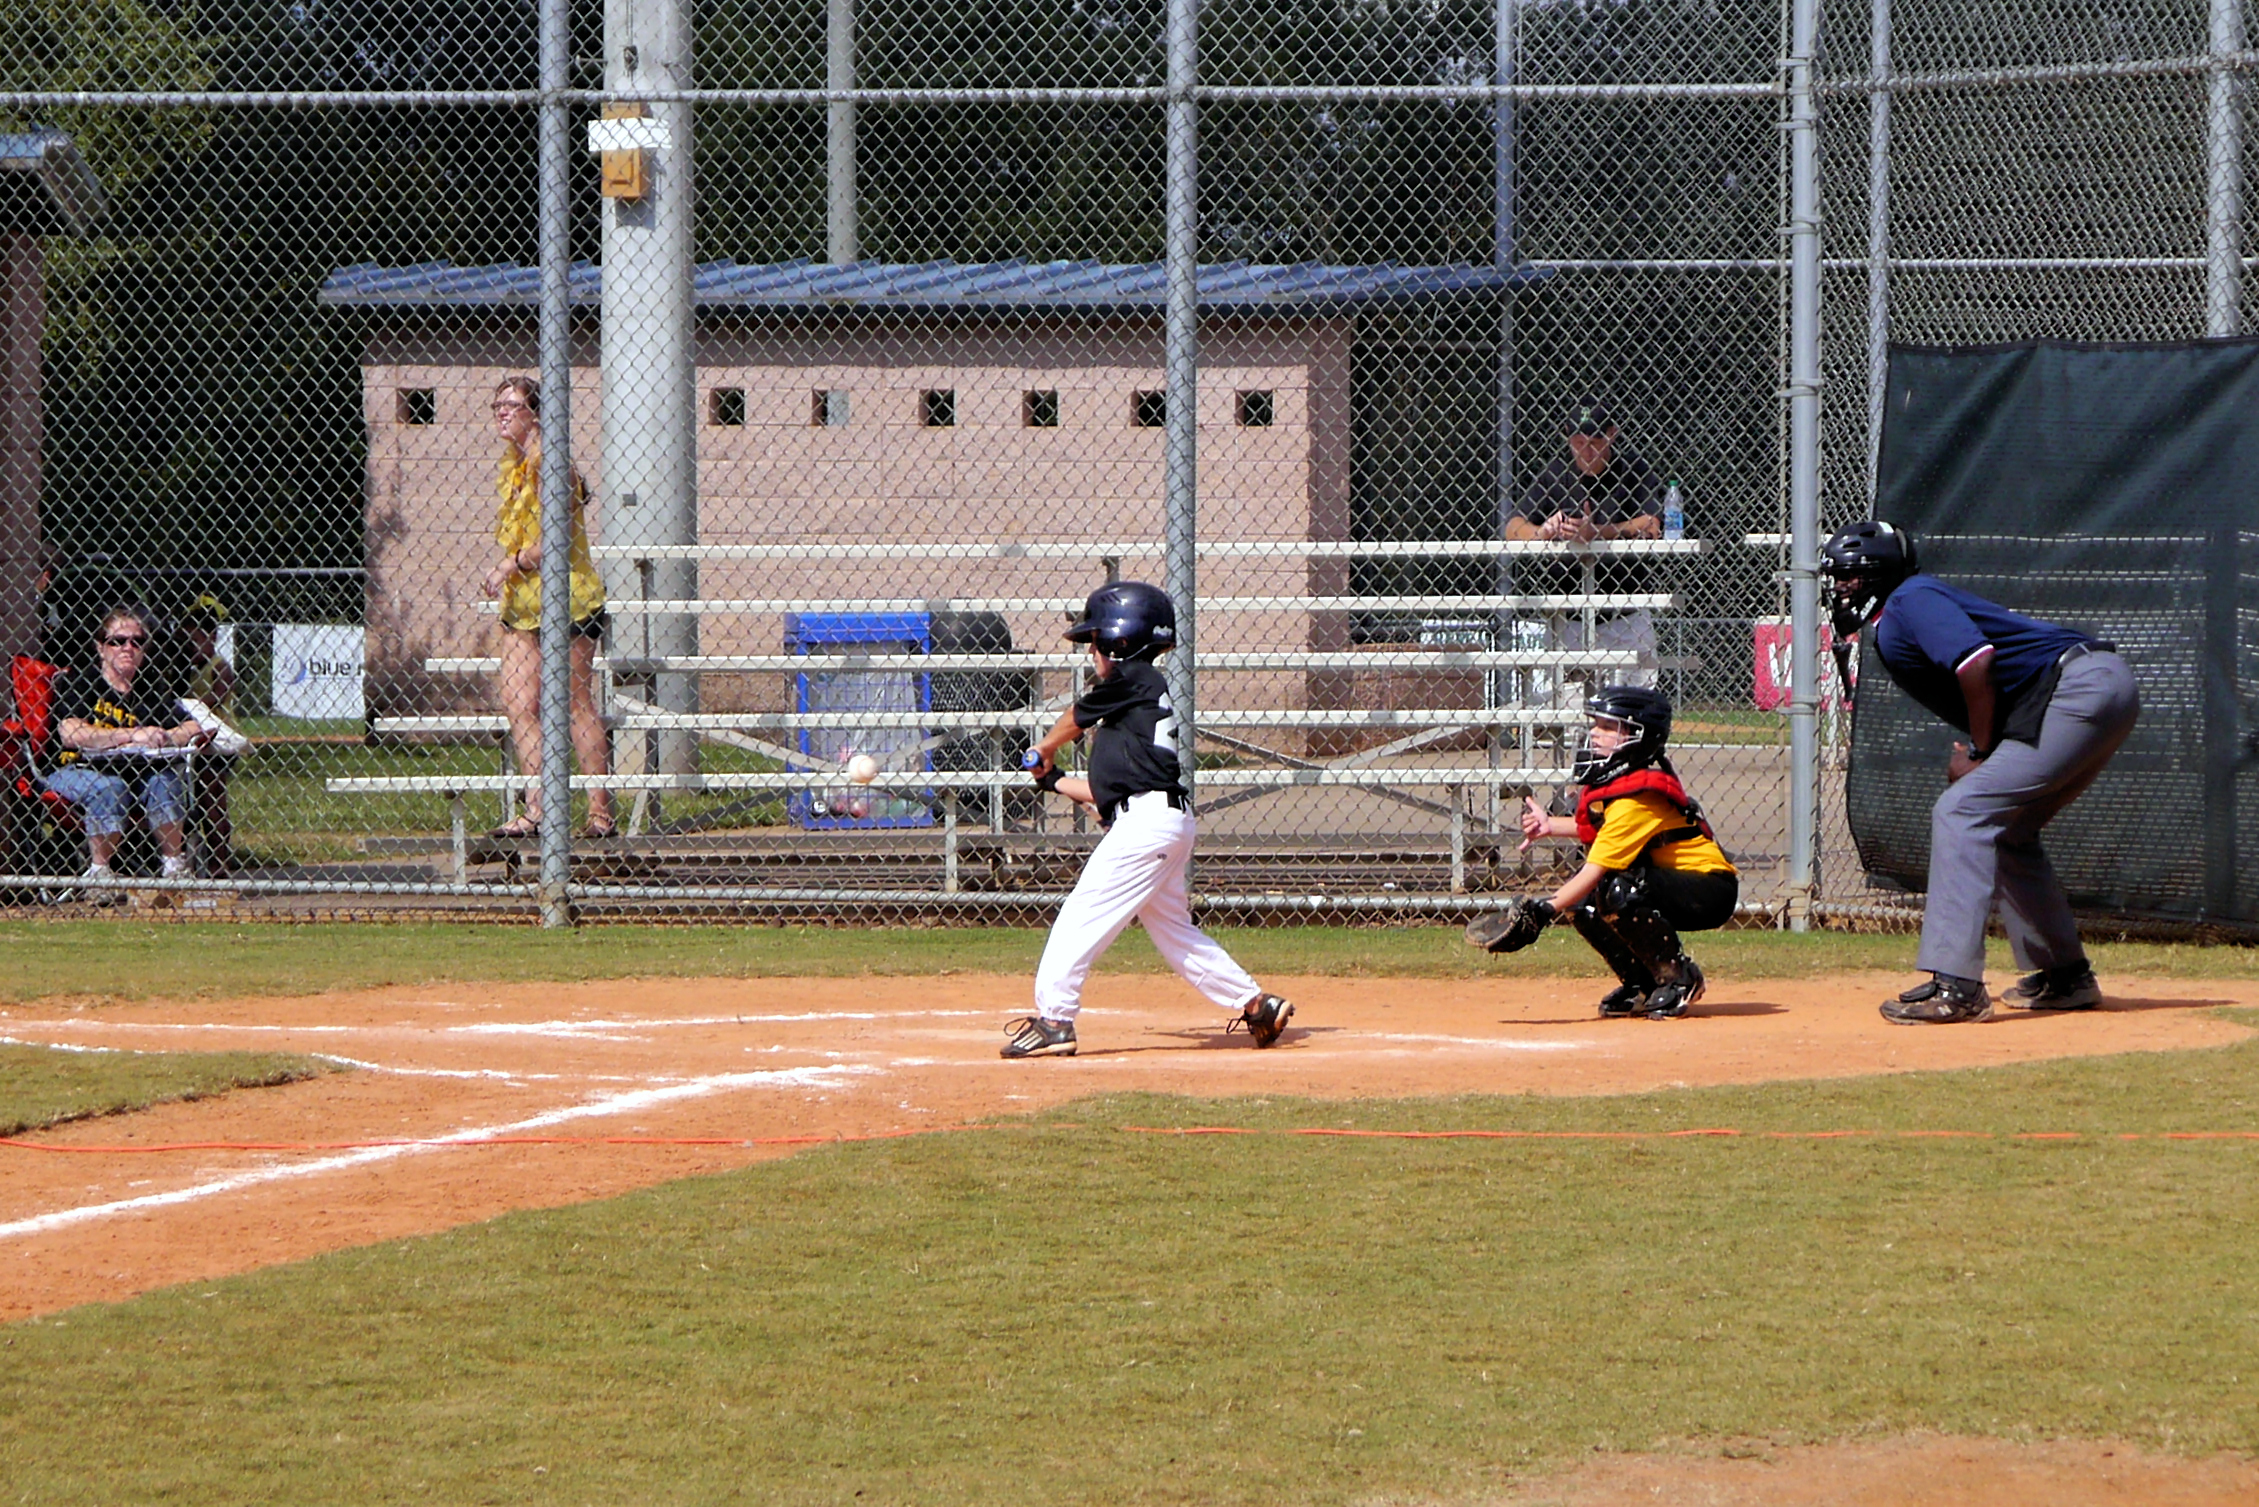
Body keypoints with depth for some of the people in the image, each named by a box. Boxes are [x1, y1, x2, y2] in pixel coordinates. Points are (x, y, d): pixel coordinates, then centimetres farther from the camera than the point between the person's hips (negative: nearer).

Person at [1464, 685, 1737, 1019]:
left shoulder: (1637, 798, -26)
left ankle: (1678, 978, -14)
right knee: (1580, 899, -1)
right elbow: (1596, 828, 18)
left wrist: (1542, 912, -36)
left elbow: (1594, 871, -31)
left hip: (1712, 890, -10)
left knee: (1618, 890, -33)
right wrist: (1550, 826, 1)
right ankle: (1642, 983, 11)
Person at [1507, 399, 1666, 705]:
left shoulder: (1634, 471, -4)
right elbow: (1513, 528, -4)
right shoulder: (1554, 475, 4)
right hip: (1568, 620, 2)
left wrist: (1597, 533, -35)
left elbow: (1650, 527, -20)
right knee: (1569, 707, -1)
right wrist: (1545, 531, -26)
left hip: (1625, 622, -2)